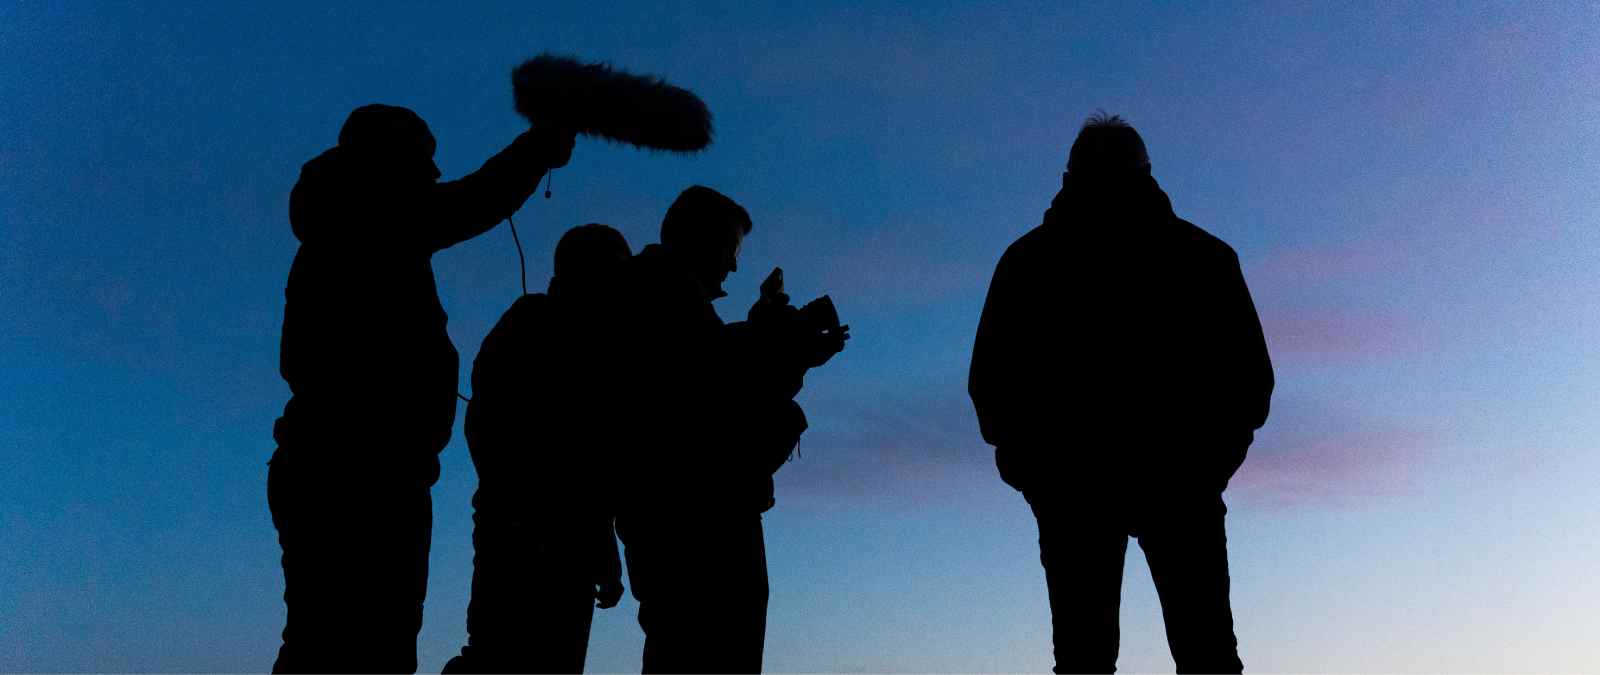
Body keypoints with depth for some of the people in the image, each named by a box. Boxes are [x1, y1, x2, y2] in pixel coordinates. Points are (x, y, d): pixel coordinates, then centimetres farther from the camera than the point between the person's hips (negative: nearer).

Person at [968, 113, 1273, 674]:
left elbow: (989, 383, 3)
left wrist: (1031, 466, 15)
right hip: (1180, 480, 0)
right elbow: (1252, 376, 4)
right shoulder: (1205, 255, 8)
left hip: (1071, 482, 0)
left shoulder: (1029, 259, 6)